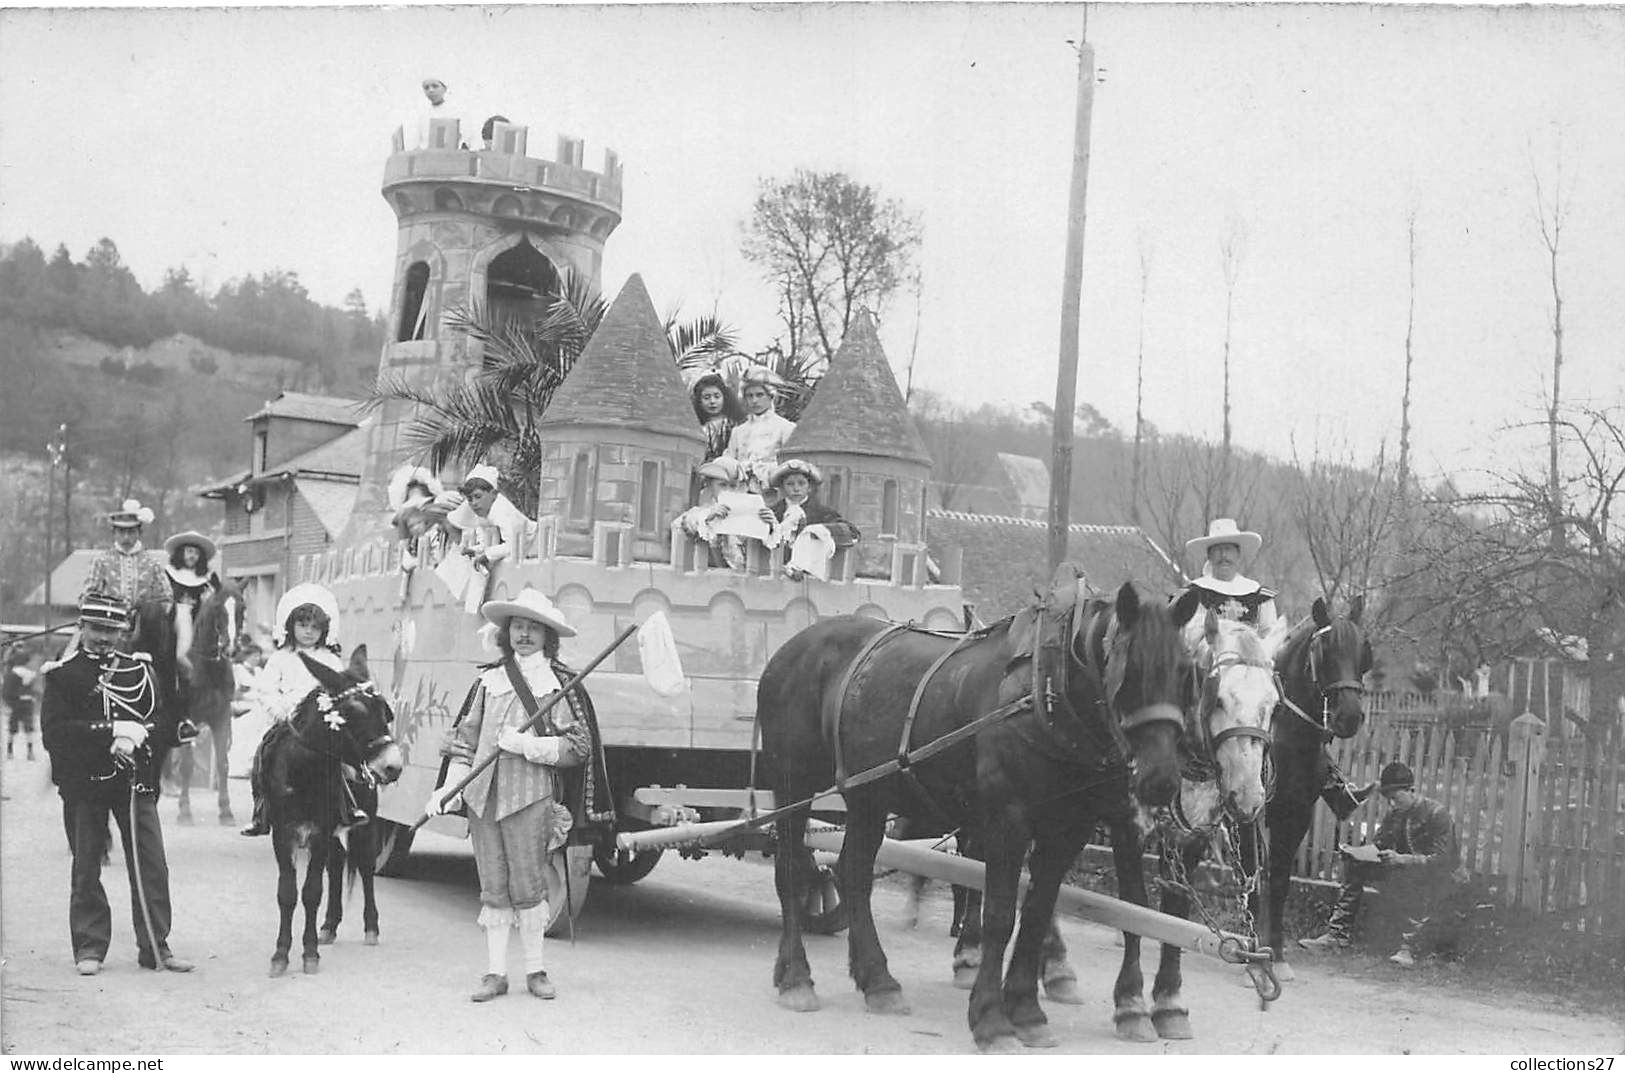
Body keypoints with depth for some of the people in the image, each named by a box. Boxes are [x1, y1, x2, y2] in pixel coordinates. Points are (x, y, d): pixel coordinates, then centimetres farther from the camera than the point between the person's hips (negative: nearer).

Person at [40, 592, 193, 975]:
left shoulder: (140, 670, 11)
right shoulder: (62, 675, 3)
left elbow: (169, 724, 6)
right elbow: (55, 733, -9)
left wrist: (139, 734, -15)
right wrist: (111, 732, -17)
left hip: (136, 781, 2)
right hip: (84, 784, -2)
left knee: (152, 868, -1)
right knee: (86, 869, 5)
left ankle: (155, 947, 5)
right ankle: (89, 948, 14)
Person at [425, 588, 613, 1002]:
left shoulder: (560, 684, 3)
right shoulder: (489, 680, 14)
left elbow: (579, 746, -3)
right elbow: (465, 737, 16)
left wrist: (528, 745, -14)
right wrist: (450, 787, 6)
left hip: (530, 796, -3)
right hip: (483, 794, 3)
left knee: (527, 885, -3)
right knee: (493, 887, 5)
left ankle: (536, 970, 11)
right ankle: (496, 972, 12)